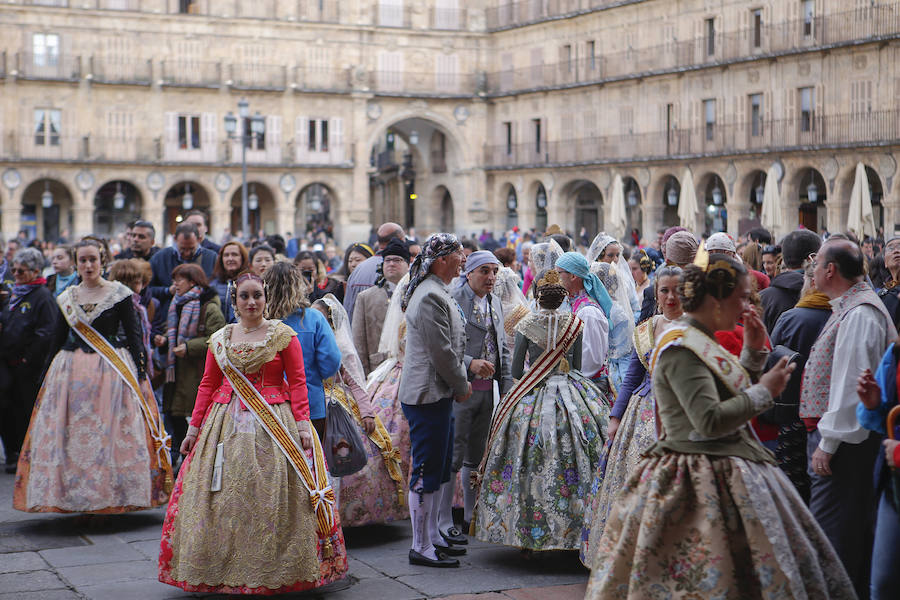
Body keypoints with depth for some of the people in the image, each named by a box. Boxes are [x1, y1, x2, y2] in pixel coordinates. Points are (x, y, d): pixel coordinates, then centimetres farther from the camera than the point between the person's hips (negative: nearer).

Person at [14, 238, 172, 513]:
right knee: (72, 433, 1)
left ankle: (111, 497, 1)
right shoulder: (66, 298, 10)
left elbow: (133, 335, -1)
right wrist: (45, 375, 15)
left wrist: (140, 372, -8)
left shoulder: (119, 294, -1)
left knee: (111, 432, -6)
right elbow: (59, 339, 16)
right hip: (72, 371, 4)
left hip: (112, 369, -4)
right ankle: (75, 499, 8)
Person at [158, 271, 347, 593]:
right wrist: (194, 428, 10)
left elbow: (297, 383, -3)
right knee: (224, 497, 1)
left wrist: (303, 425, -10)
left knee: (272, 497, -4)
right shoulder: (219, 340, 9)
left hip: (273, 425, -3)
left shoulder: (284, 335, 0)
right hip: (227, 423, 3)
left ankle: (273, 573, 6)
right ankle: (224, 571, 11)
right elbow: (207, 385, 12)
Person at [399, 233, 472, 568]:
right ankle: (421, 548, 1)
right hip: (428, 395, -11)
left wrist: (465, 371, 12)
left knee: (439, 469, 17)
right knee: (426, 471, -5)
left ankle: (432, 536, 27)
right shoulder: (431, 296, -19)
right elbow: (441, 352, -20)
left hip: (438, 393, 11)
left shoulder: (437, 292, 17)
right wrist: (462, 385, -9)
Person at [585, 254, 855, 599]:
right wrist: (764, 391, -13)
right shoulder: (682, 350, -18)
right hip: (704, 483, -10)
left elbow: (730, 398, 22)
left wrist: (752, 353, 12)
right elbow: (710, 421, -25)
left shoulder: (699, 342, 14)